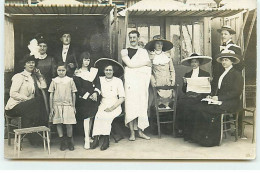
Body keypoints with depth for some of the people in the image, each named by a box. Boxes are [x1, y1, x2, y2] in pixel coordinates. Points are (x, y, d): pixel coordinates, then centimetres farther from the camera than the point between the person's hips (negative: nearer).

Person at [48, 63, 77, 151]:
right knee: (58, 123, 3)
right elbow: (51, 95, 6)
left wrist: (73, 106, 6)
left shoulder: (70, 80, 4)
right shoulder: (54, 81, 5)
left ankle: (70, 142, 14)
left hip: (68, 105, -1)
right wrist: (51, 108, 2)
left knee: (69, 124, -3)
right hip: (57, 105, 1)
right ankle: (62, 142, 15)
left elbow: (73, 94, 8)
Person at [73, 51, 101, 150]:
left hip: (94, 96, 3)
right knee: (86, 117, -11)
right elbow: (79, 87, -3)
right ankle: (87, 140, -11)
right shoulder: (77, 73, 3)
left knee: (91, 117, 1)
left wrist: (96, 93, -9)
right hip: (83, 97, -3)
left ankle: (87, 137, 11)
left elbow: (98, 83, 8)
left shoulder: (94, 71, 13)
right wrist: (88, 95, -10)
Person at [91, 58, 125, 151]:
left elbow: (122, 98, 0)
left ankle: (106, 140, -19)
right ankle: (96, 138, -22)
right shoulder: (100, 79, 11)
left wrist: (112, 107, -10)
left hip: (115, 106, -2)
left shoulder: (118, 81, 3)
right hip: (103, 105, 2)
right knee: (98, 115, -28)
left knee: (105, 116, -29)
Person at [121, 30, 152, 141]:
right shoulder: (124, 51, 11)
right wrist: (145, 63, 2)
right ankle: (132, 133, -4)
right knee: (131, 106, -8)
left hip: (142, 81, 3)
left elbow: (148, 69, 9)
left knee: (142, 106, 0)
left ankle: (140, 131, 7)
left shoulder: (144, 52, 18)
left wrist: (147, 82, -5)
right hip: (130, 81, -2)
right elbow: (130, 64, -7)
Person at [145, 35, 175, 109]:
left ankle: (166, 105, 14)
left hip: (168, 81, 3)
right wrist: (152, 81, -9)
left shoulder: (167, 55, 12)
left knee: (168, 95, -3)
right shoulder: (151, 56, 3)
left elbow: (172, 69, 13)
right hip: (157, 82, -3)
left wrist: (173, 80, 3)